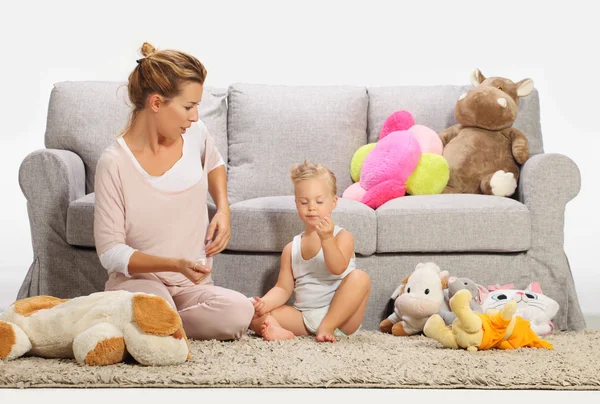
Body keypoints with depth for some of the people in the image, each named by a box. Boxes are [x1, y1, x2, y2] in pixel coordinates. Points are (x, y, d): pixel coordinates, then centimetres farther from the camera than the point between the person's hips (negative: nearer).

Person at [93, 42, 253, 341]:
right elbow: (110, 252, -14)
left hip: (192, 285, 5)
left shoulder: (195, 134, 0)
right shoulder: (115, 163, -16)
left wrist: (223, 210, 8)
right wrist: (175, 264, -26)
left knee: (238, 312, -29)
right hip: (138, 279, -5)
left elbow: (213, 163, 27)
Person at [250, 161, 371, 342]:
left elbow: (338, 269, -17)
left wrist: (327, 239, -30)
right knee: (255, 312, -14)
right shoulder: (291, 249, 13)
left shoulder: (343, 237, 1)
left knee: (359, 277, -28)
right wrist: (266, 303, -13)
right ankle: (277, 330, -47)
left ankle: (327, 327, -24)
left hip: (338, 315, -3)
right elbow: (283, 289, 9)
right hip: (304, 319, 3)